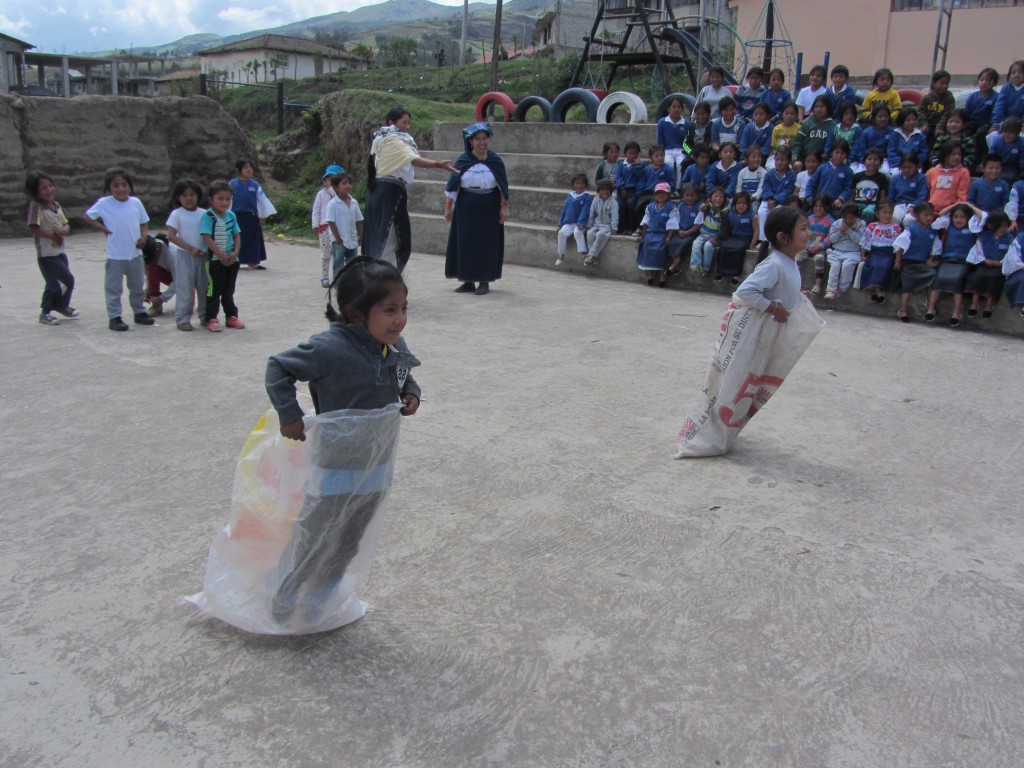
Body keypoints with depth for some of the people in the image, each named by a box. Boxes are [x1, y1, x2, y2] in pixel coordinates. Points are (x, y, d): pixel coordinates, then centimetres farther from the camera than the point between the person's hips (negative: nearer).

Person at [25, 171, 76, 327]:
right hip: (46, 254, -7)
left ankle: (46, 313, 31)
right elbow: (34, 228, -21)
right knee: (69, 280, -8)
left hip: (60, 251, 7)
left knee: (53, 284, 16)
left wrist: (61, 231, -13)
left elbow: (66, 226, 9)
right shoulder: (36, 206, -14)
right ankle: (62, 305, 16)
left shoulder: (56, 205, 9)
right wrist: (52, 235, -16)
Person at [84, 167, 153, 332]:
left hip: (135, 253, 4)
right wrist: (103, 228, -8)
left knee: (137, 286, 17)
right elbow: (88, 217, 2)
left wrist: (144, 235, -10)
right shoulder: (104, 203, -9)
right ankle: (114, 317, 10)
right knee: (114, 288, 3)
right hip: (115, 256, -4)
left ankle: (139, 312, 32)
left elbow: (144, 222, 8)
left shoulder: (136, 202, -1)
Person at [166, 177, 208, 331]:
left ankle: (205, 315, 25)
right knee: (185, 288, -1)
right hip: (185, 256, -3)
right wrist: (191, 248, -16)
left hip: (203, 255, 3)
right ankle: (182, 319, 7)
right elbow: (171, 236, -10)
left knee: (205, 287, 11)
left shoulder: (204, 213, 4)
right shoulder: (177, 214, -4)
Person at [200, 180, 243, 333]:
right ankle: (211, 319, 4)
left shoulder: (231, 215, 6)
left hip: (231, 259, 6)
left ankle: (231, 316, 23)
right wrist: (221, 254, -19)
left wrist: (235, 252, -6)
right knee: (214, 290, -1)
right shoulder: (208, 216, -11)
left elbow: (237, 235, 9)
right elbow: (206, 238, -17)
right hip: (215, 259, -6)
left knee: (229, 290, 15)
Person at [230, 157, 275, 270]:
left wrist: (263, 216, 1)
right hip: (237, 216, -2)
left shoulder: (255, 184, -1)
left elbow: (263, 200, 3)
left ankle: (252, 262, 17)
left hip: (252, 216, 2)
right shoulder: (233, 184, -5)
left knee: (253, 238, 7)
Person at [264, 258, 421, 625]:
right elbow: (278, 367, -18)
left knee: (348, 544, 23)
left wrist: (411, 392, -6)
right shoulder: (330, 348, -27)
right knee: (314, 540, 10)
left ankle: (318, 601, 46)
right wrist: (289, 415, -19)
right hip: (336, 466, -7)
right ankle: (281, 606, 35)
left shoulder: (395, 346, -6)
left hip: (375, 465, 7)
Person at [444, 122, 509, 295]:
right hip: (466, 208, 1)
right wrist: (448, 207, 1)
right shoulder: (463, 161, -1)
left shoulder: (495, 161, 0)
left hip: (489, 209, -1)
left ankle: (485, 281, 9)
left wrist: (504, 206, -1)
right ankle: (468, 280, 13)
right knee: (465, 243, 3)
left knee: (487, 244, 2)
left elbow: (503, 187, 4)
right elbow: (452, 186, 3)